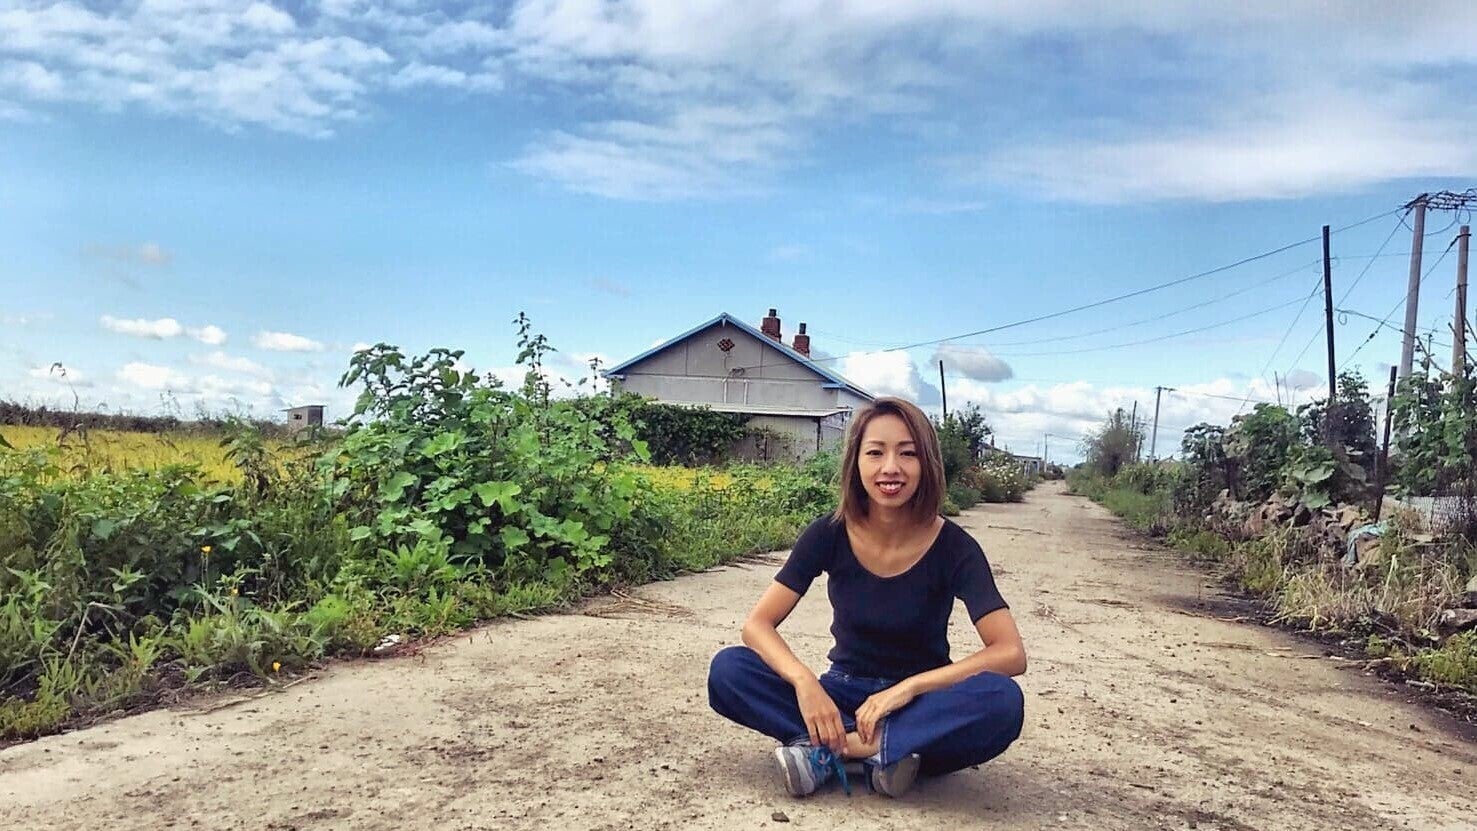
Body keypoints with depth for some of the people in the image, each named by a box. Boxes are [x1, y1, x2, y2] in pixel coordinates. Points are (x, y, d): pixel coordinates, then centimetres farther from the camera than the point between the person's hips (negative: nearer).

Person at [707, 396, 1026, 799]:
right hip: (844, 695, 1)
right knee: (727, 670, -23)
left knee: (1002, 701, -34)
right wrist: (804, 681, -33)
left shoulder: (954, 547, -15)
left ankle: (827, 749, -27)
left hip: (919, 705, -1)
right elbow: (758, 625, -13)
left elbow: (1010, 652, -23)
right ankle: (880, 752, -25)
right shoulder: (829, 534, -12)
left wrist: (908, 687, -33)